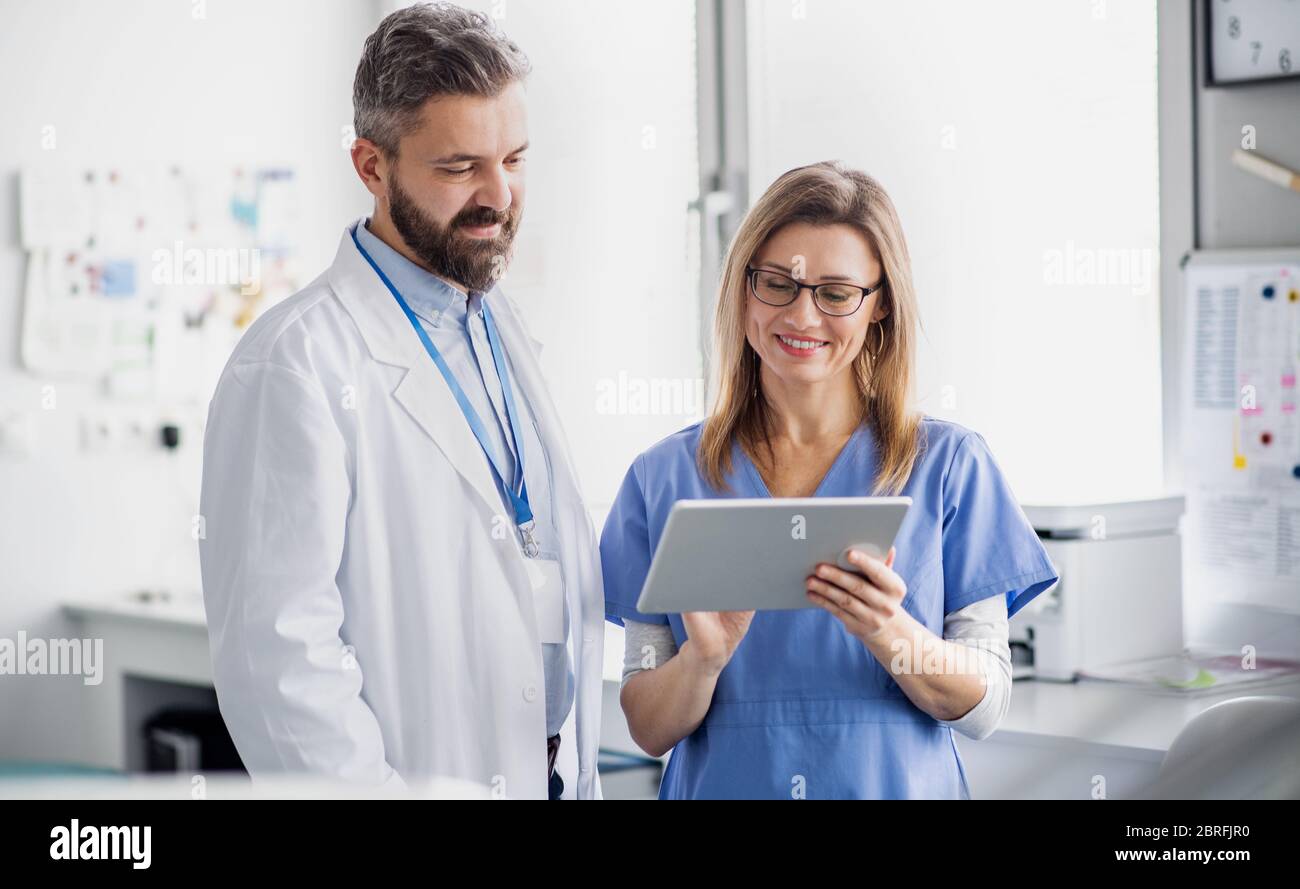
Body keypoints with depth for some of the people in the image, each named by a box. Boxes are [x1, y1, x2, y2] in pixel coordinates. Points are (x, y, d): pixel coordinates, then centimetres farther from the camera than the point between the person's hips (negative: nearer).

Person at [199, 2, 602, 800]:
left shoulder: (502, 330, 8)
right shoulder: (300, 360, -17)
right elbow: (277, 652, -22)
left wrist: (578, 770, 7)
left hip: (551, 771, 7)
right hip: (423, 773, -7)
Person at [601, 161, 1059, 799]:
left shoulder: (950, 464, -4)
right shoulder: (663, 477, -2)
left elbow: (984, 709, -7)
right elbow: (648, 731, -4)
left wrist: (886, 632, -23)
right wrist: (703, 657, -22)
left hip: (898, 784, 0)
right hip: (722, 784, 0)